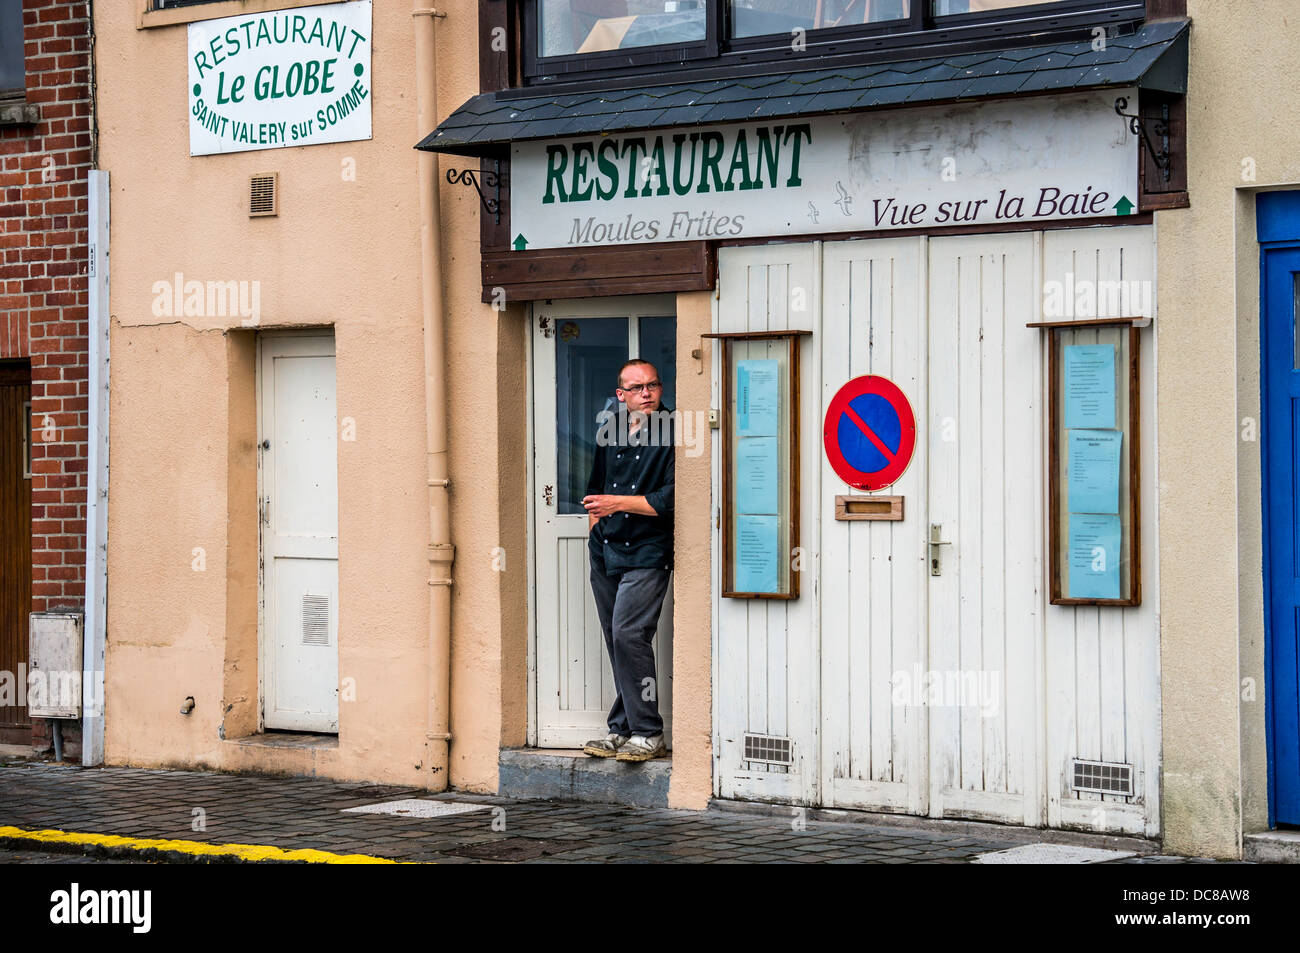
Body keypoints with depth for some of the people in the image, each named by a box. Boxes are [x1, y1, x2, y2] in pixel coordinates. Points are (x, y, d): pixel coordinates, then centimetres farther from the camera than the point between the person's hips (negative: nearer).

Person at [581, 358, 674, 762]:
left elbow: (671, 498, -16)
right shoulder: (610, 429, 12)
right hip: (606, 551, 7)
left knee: (628, 634, -16)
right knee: (616, 640, 9)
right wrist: (596, 529, 17)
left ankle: (648, 734, -9)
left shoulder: (672, 434, -9)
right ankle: (622, 729, 17)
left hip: (647, 553, -7)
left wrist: (617, 504, -15)